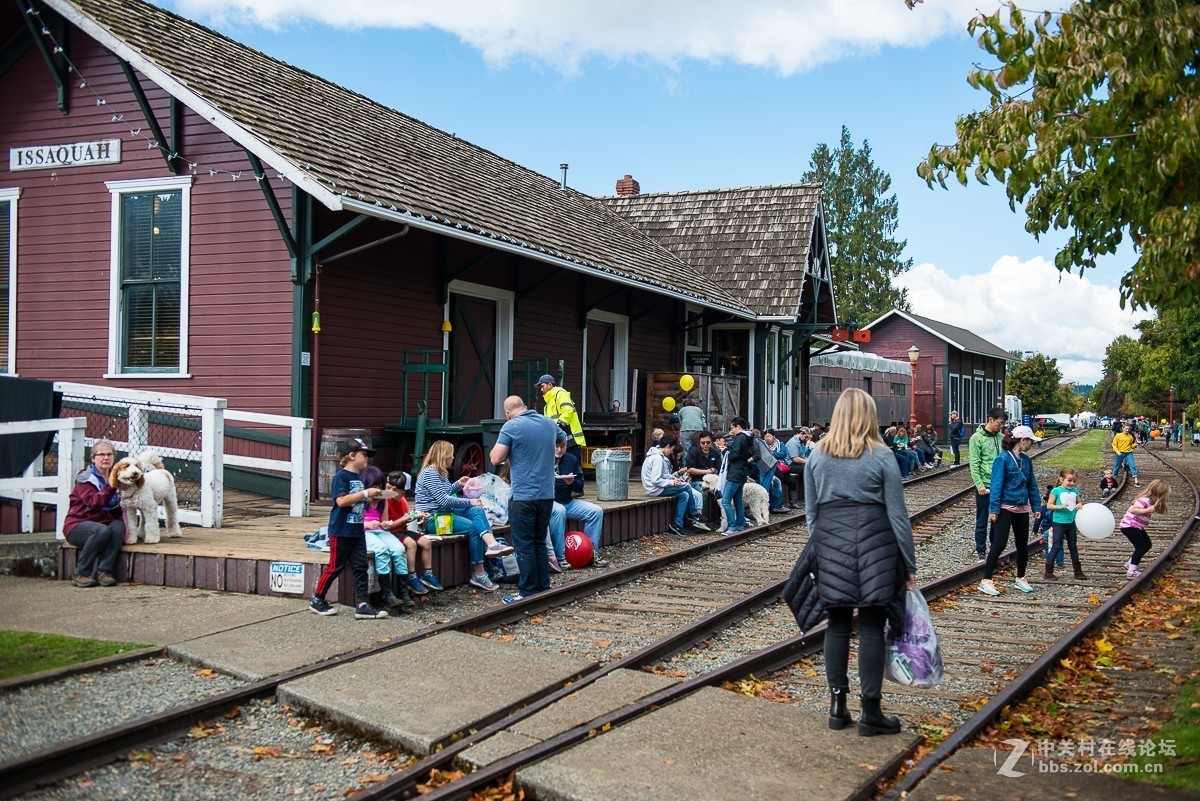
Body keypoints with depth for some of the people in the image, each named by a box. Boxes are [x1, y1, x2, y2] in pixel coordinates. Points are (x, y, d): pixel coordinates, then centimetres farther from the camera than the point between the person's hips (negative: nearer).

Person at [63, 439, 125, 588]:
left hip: (104, 523, 5)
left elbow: (116, 510, 18)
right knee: (102, 530, -36)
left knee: (119, 526, -28)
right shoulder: (85, 478, -6)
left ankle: (103, 571, -33)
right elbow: (93, 503, -22)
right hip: (78, 525, -5)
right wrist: (111, 487, -30)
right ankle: (81, 574, -23)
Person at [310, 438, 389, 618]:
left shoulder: (359, 477, 14)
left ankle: (362, 605, 3)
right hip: (341, 531, -8)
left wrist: (373, 497, 7)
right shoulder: (341, 476, -12)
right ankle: (317, 600, 17)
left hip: (357, 530, 8)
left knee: (360, 567, 3)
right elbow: (341, 500, -24)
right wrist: (366, 493, -24)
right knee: (335, 567, 1)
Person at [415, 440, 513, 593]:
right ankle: (479, 574, -21)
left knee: (477, 510, -13)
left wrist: (457, 484, 20)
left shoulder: (441, 473, 19)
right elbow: (443, 500, -19)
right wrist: (469, 502, -13)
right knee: (472, 527, -23)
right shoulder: (429, 473, -13)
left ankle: (492, 545, -36)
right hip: (432, 518, -10)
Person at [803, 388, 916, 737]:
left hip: (831, 542, 3)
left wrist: (817, 549, 18)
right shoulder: (881, 456, -5)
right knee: (871, 626, 3)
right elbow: (897, 514, -3)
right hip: (874, 543, -3)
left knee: (837, 623, 11)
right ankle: (870, 712, 8)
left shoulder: (817, 455, 4)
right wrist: (909, 564, 3)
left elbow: (811, 510, 8)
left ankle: (837, 706, 16)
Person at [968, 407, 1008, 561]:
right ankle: (980, 550, 13)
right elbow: (974, 464, -11)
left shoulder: (1001, 438, 8)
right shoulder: (977, 438, -7)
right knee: (982, 520, 4)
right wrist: (979, 484, -18)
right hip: (985, 485, -5)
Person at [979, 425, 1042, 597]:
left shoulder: (1026, 460, 9)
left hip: (1022, 508, 7)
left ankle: (1020, 579, 28)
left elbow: (1032, 484, 17)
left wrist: (1036, 506, 13)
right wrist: (993, 509, -17)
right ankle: (986, 581, -7)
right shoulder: (1003, 459, -12)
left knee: (1023, 545, 12)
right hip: (1005, 507, -7)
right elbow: (996, 485, -14)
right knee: (1000, 544, -11)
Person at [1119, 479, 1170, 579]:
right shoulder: (1145, 500, -23)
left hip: (1137, 527, 11)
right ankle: (1131, 572, -11)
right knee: (1140, 548, -11)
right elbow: (1133, 510, -33)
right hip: (1129, 526, -11)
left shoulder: (1149, 500, 8)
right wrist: (1148, 510, -34)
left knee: (1147, 545, 17)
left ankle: (1129, 564, 25)